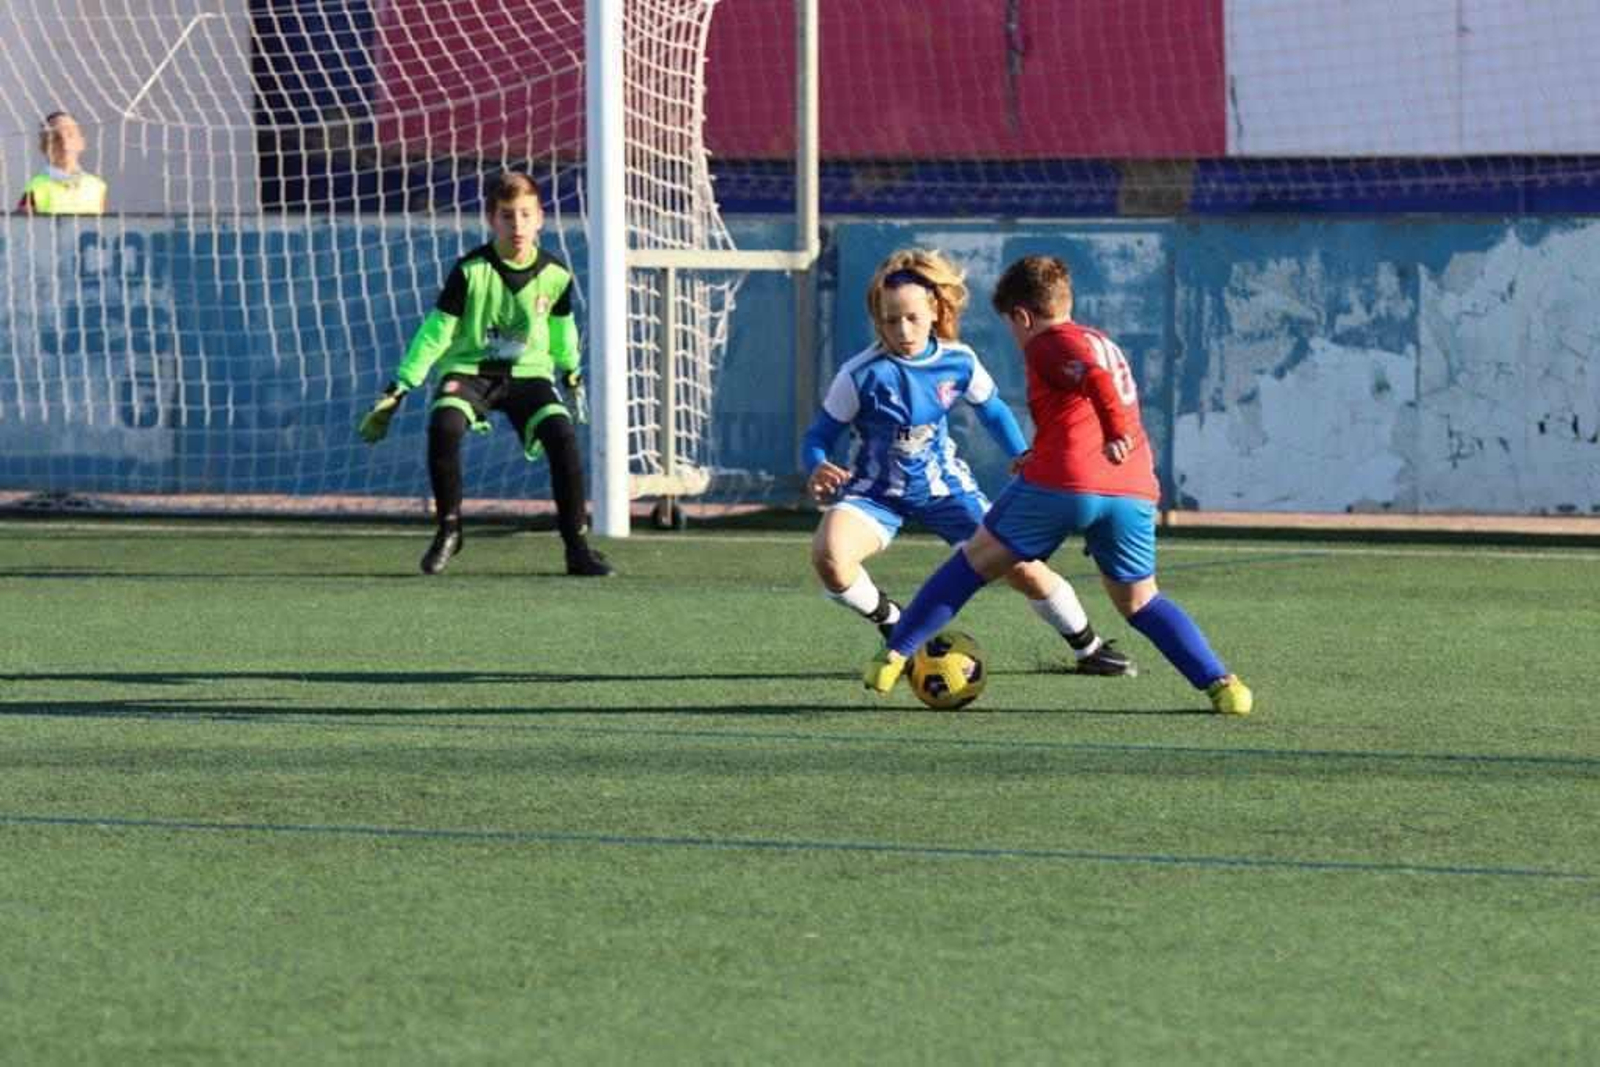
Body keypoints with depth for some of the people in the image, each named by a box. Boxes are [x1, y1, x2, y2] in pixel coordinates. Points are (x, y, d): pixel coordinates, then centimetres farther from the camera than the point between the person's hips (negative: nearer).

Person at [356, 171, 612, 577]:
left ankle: (577, 546, -11)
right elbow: (436, 331, -9)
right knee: (444, 425, -33)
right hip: (468, 370, -2)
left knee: (562, 435, -26)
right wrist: (399, 389, -11)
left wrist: (572, 374, 30)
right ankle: (449, 528, -10)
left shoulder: (555, 275, -5)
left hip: (528, 373, 2)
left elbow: (562, 330, 16)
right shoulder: (471, 270, -14)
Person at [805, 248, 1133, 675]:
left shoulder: (958, 363, -11)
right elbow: (820, 435, -12)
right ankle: (891, 624, -2)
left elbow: (993, 411, 9)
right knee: (828, 553, -32)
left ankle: (1089, 648, 23)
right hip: (875, 491, -2)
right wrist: (818, 472, -33)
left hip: (943, 486, 2)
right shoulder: (861, 374, -21)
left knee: (1022, 567, -4)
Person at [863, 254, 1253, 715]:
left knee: (974, 561, 10)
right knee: (1139, 602, 16)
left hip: (1062, 486, -6)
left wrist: (1115, 433, -24)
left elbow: (1093, 377, -16)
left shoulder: (1046, 344, 3)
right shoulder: (1105, 344, 27)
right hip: (1134, 492, 6)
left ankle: (894, 656, 11)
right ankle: (1220, 684, -1)